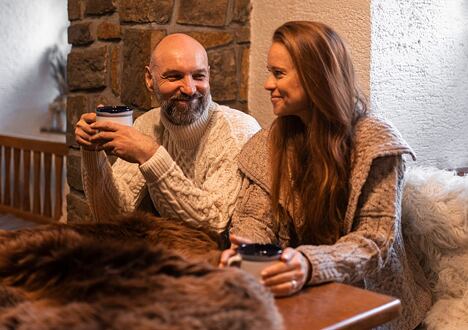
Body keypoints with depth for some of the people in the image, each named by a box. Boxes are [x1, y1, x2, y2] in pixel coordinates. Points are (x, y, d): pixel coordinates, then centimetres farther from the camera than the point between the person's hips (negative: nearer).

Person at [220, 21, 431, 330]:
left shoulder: (375, 142, -11)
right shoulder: (270, 142, 5)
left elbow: (377, 239, -17)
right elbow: (255, 217, 1)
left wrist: (312, 266, -36)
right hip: (293, 293, 5)